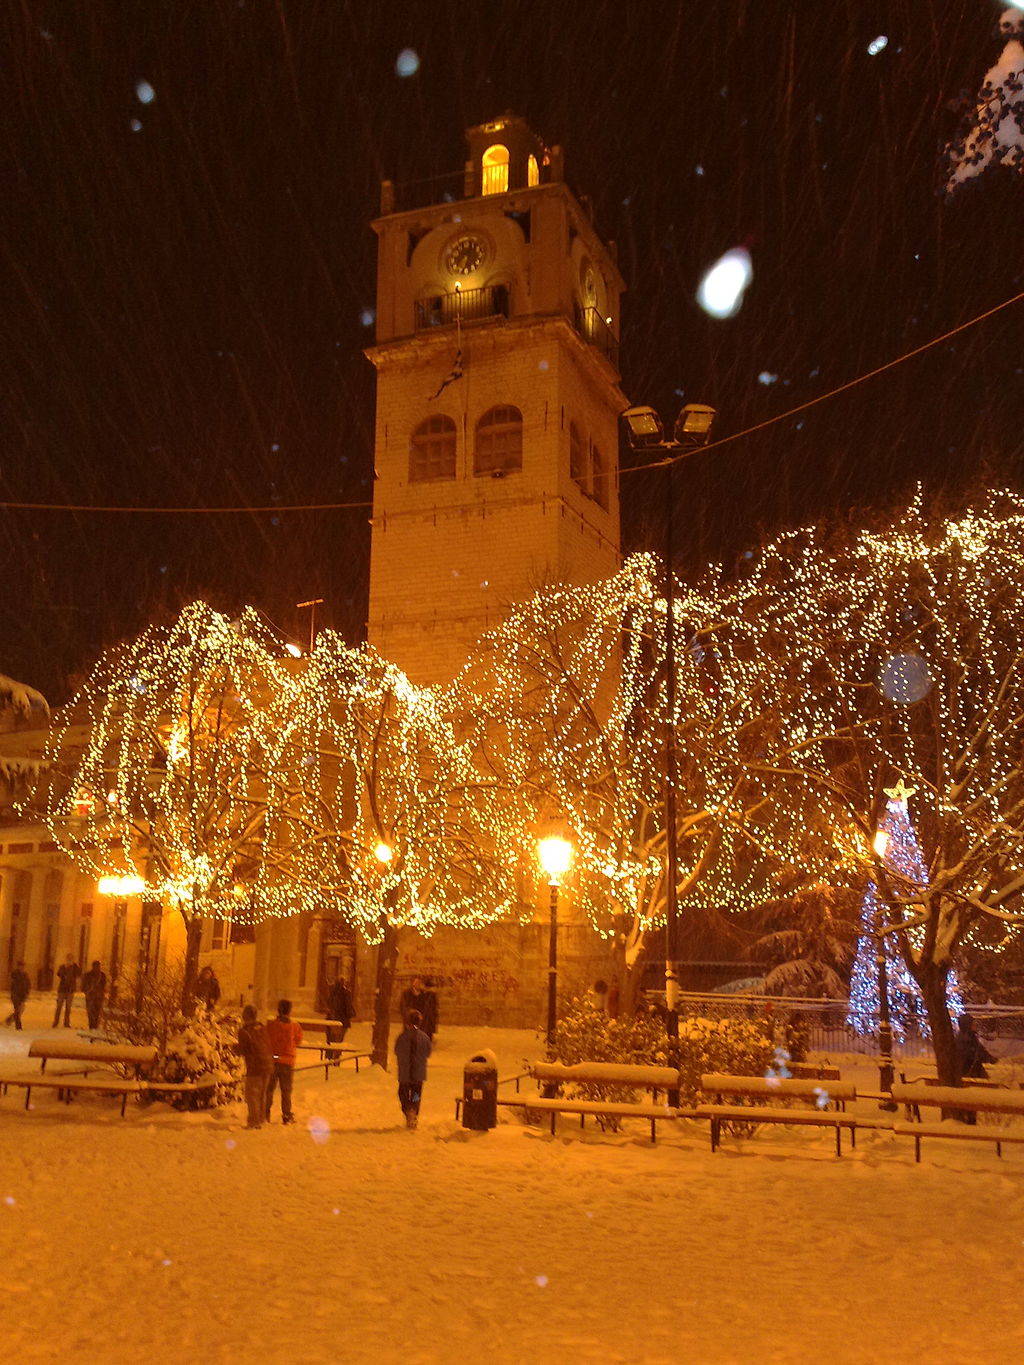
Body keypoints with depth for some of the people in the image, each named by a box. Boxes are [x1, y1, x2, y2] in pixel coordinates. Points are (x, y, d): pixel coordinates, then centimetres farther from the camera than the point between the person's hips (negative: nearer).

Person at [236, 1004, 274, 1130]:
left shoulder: (244, 1031, -12)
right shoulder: (262, 1028, 7)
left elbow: (242, 1051, -10)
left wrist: (236, 1046, 9)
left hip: (255, 1067, -7)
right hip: (268, 1064, 7)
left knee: (252, 1094, 2)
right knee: (262, 1094, 18)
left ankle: (254, 1121, 0)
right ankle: (261, 1118, 26)